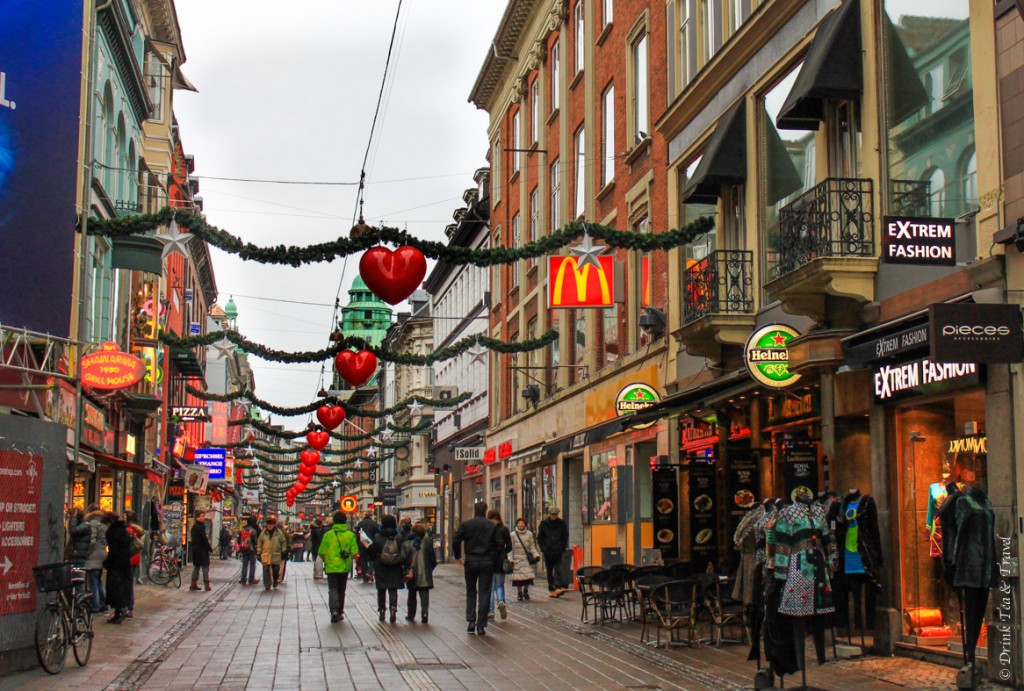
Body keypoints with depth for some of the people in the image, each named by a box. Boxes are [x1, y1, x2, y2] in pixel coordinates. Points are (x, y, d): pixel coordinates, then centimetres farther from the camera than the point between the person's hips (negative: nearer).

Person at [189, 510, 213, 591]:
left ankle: (193, 584, 15)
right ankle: (206, 585, -4)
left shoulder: (194, 527, 13)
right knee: (205, 566, -3)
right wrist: (210, 548, -7)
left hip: (195, 549, 9)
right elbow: (204, 539, -18)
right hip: (202, 550, -9)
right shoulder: (200, 527, -16)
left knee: (196, 566, 14)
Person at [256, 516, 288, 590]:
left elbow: (284, 542, 7)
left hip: (276, 555, 0)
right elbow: (259, 543, 9)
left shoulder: (279, 533, 0)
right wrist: (259, 553, 4)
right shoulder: (263, 533, 3)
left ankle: (275, 581, 35)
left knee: (276, 570, 10)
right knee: (266, 570, -4)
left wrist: (283, 552, 3)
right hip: (265, 555, 0)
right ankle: (267, 585, 0)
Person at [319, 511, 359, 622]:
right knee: (341, 590, 15)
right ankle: (340, 612, 22)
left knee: (332, 589, 0)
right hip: (345, 567, 2)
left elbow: (321, 552, -6)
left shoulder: (328, 535, -7)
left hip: (331, 567, -2)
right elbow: (355, 552, -7)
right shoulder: (350, 535, -4)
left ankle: (334, 610, -21)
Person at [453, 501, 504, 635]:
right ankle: (481, 626, 1)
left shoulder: (466, 524, 1)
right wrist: (493, 560, 9)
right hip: (487, 562, 0)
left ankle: (471, 621, 2)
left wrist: (457, 556, 8)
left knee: (471, 593, 14)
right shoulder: (492, 526, 1)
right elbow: (498, 545, -2)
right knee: (484, 594, 3)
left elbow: (456, 540, -5)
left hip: (471, 562, 0)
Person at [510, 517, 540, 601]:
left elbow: (532, 546, 9)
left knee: (528, 575, -6)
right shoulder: (513, 535, 2)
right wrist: (510, 559, -5)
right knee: (518, 576, -4)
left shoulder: (529, 534, 6)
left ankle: (526, 591, 16)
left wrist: (536, 555, -1)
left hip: (527, 558, 1)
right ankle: (519, 593, 11)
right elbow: (510, 548, 2)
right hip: (517, 558, -1)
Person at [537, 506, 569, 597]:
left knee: (558, 570, -13)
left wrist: (563, 548, -1)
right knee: (549, 571, 7)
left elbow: (565, 537, 10)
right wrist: (543, 548, -4)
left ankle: (558, 588, -21)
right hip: (548, 552, 1)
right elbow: (539, 538, 7)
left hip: (558, 552, -1)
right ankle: (551, 590, 12)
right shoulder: (544, 523, 4)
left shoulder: (562, 523, 4)